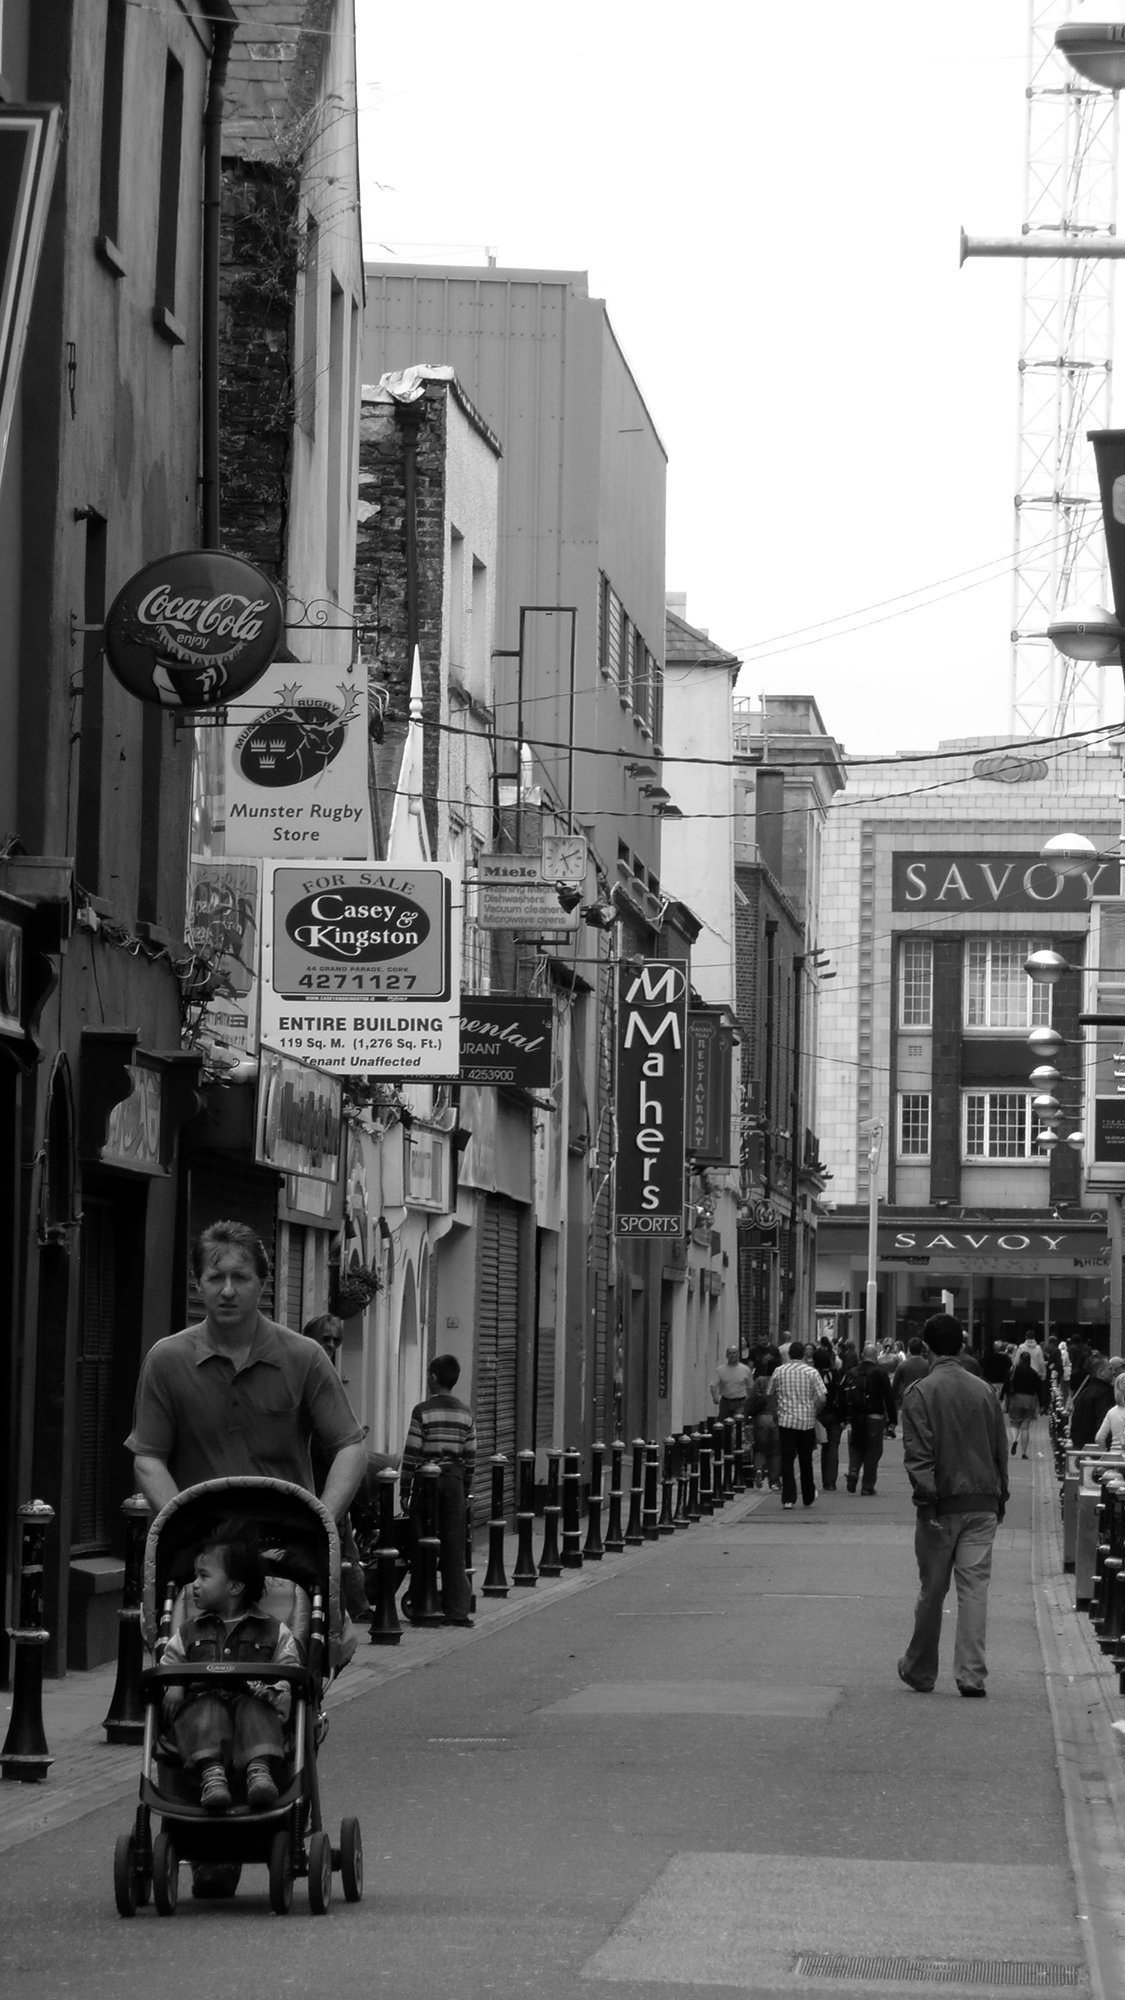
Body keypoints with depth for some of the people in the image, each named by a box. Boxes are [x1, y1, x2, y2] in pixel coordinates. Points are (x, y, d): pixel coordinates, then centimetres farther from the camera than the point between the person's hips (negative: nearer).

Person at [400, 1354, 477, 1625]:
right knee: (454, 1547, 4)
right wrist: (466, 1492, 16)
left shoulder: (422, 1411, -8)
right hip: (454, 1480, 3)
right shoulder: (465, 1413, 4)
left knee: (423, 1546, 4)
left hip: (425, 1481, -3)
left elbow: (411, 1455, -8)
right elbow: (470, 1457, 8)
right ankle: (456, 1610, 1)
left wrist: (405, 1491, -1)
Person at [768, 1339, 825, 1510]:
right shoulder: (811, 1373, -5)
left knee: (787, 1460, 1)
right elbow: (822, 1399, -9)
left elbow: (771, 1396, 7)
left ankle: (788, 1498, -8)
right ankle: (808, 1497, 23)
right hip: (807, 1422, 0)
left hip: (786, 1421, 0)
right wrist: (815, 1413, 6)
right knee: (806, 1461, 13)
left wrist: (776, 1413, 18)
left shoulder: (778, 1372, 0)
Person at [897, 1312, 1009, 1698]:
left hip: (943, 1504, -3)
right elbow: (1001, 1448, 12)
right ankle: (972, 1674, -8)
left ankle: (920, 1672, 20)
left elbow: (918, 1453, -13)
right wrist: (1000, 1496, 18)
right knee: (975, 1587, -1)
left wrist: (926, 1498, -12)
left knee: (932, 1591, 8)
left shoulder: (920, 1392, -6)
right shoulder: (983, 1390, 7)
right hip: (983, 1503, 3)